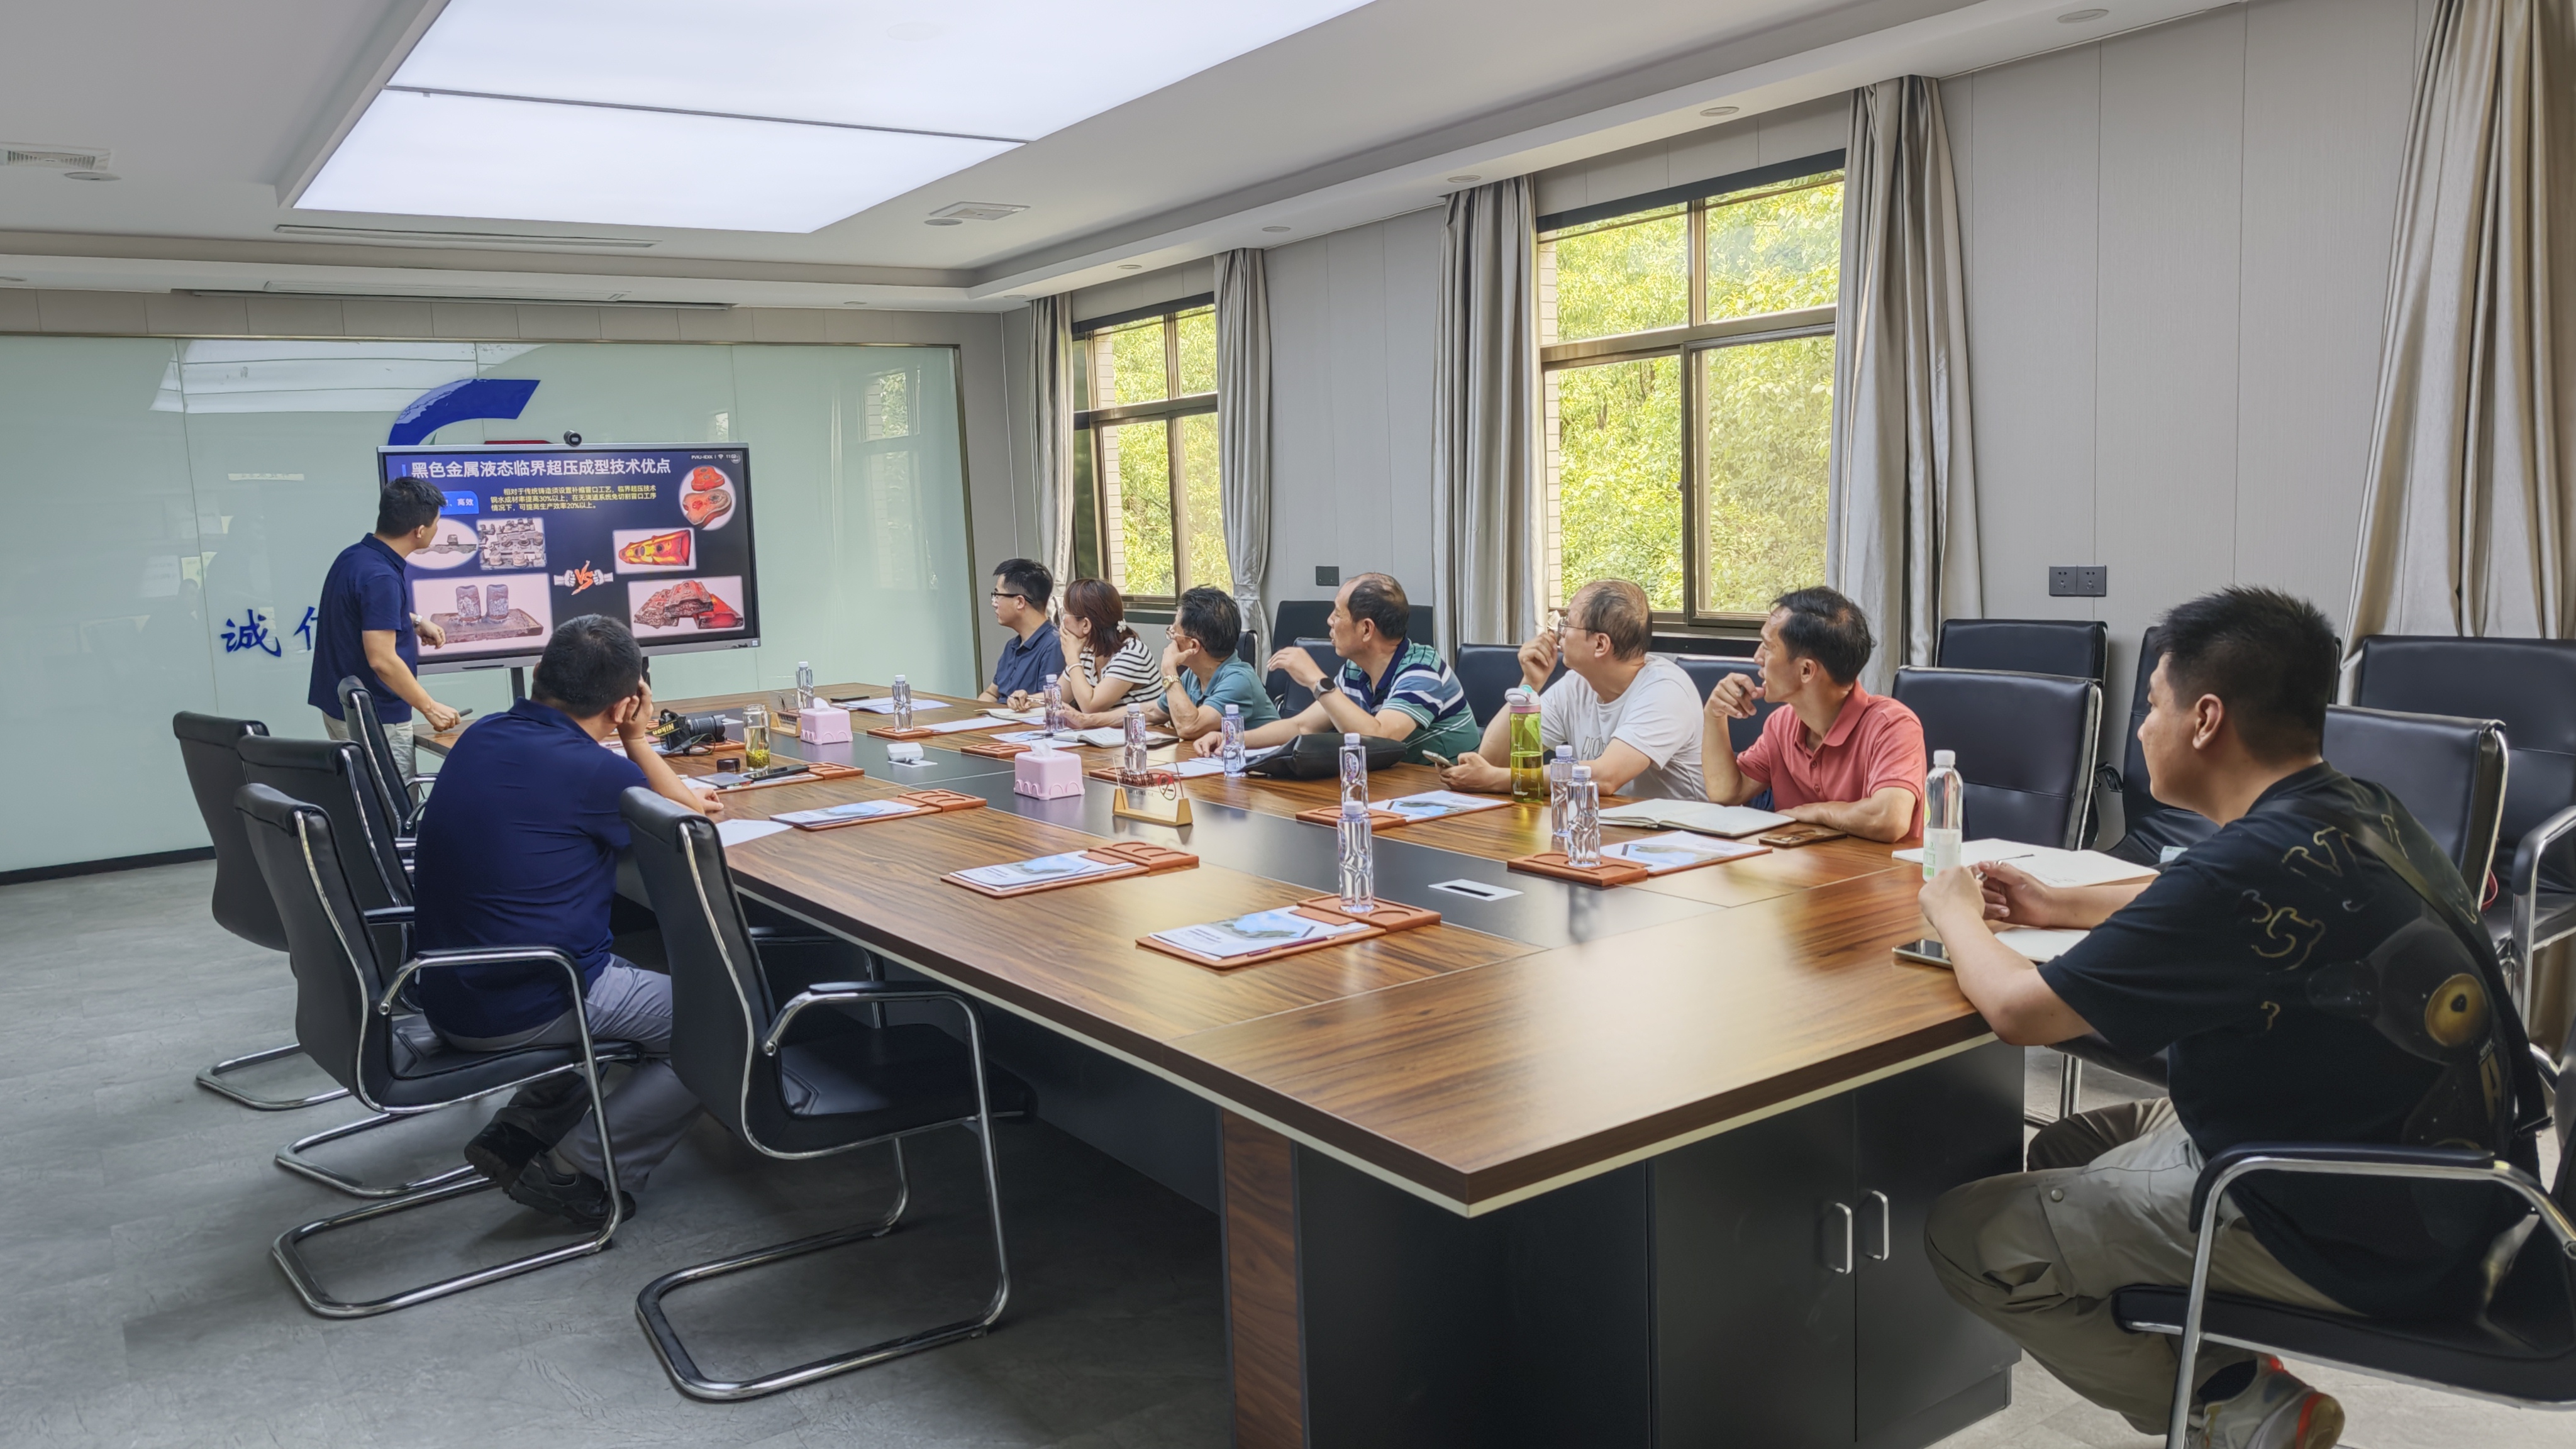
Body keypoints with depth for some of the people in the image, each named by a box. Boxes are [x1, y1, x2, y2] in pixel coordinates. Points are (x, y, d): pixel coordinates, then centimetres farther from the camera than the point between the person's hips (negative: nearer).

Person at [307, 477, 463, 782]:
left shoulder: (354, 556, 6)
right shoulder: (380, 578, -24)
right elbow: (382, 660, -27)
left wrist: (415, 622, 18)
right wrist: (430, 708, -19)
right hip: (376, 719, -10)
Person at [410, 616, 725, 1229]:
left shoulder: (479, 738, 4)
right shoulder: (593, 771, -21)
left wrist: (681, 798, 26)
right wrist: (637, 740, 3)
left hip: (447, 994, 9)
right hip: (528, 1011, -9)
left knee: (632, 980, 30)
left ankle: (520, 1130, 17)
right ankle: (574, 1169, 0)